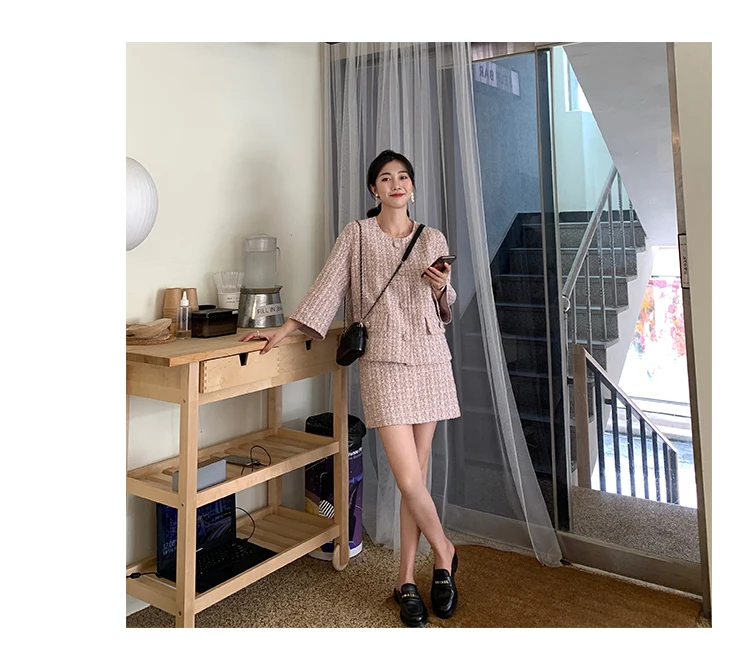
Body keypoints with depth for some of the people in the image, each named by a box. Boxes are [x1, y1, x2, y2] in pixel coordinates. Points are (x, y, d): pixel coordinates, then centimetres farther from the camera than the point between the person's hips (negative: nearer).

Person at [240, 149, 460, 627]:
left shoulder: (433, 239, 13)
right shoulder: (357, 234, 6)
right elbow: (329, 287, 3)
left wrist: (441, 288, -4)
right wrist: (286, 329, -3)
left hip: (430, 359, 3)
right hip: (384, 361, -2)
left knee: (416, 475, 4)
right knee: (409, 479, -7)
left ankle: (406, 580, 19)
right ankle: (445, 552, 20)